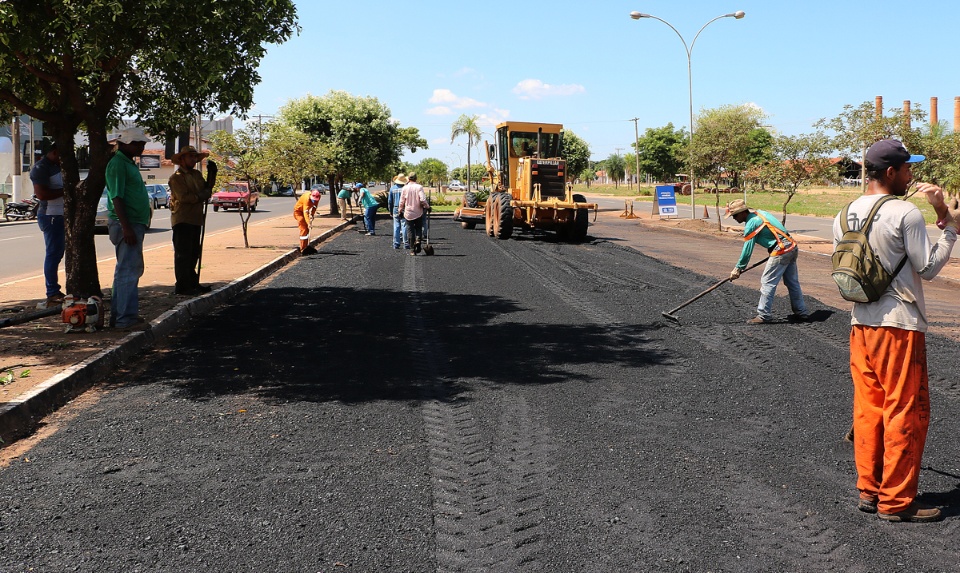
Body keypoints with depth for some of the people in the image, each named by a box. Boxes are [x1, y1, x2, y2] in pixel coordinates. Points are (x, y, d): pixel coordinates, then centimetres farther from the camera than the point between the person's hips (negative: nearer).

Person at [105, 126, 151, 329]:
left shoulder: (129, 163, 19)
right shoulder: (117, 164, -12)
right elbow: (116, 198, -20)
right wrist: (126, 227, -25)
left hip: (135, 224, 11)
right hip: (127, 224, -11)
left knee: (130, 270, 15)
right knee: (128, 270, -9)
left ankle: (118, 315, 22)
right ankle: (125, 317, -6)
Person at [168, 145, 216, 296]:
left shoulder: (197, 174, 17)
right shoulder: (176, 177, -9)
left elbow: (206, 189, 22)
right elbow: (184, 197, -19)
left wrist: (212, 176, 8)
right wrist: (201, 196, -10)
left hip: (196, 219, 9)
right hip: (182, 220, -8)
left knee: (194, 253, 14)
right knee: (183, 253, -6)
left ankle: (192, 283, 22)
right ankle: (182, 286, -5)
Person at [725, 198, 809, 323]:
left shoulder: (751, 224, -14)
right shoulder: (760, 212, 13)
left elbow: (747, 250, -12)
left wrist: (738, 269, -5)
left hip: (781, 251, -10)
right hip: (792, 247, 10)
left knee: (767, 282, -4)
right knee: (793, 282, 16)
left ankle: (763, 315, -1)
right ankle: (801, 313, 23)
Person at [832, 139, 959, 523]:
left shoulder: (845, 216, 6)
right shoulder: (905, 213, -15)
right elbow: (928, 269, -10)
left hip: (860, 323, 7)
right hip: (900, 325, -7)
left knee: (868, 408, 13)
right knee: (905, 413, 2)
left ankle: (868, 491, 21)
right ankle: (896, 501, 9)